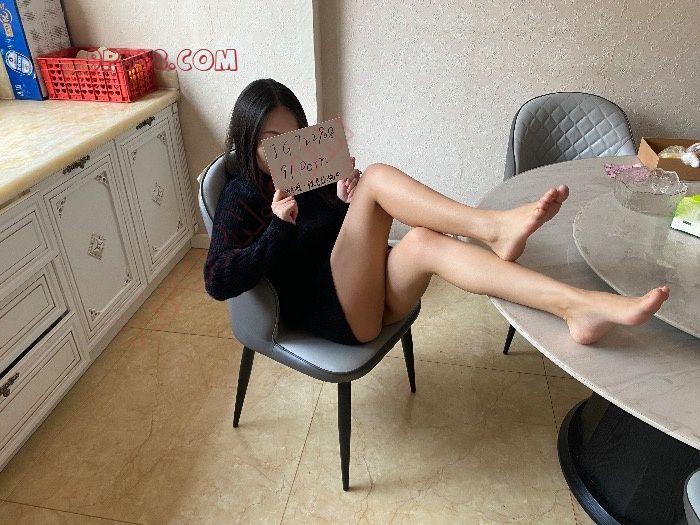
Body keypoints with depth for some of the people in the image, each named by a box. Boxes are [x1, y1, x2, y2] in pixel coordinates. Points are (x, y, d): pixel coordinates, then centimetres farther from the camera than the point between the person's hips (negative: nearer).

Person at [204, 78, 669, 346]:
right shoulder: (241, 197, -1)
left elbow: (358, 225, 14)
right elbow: (218, 282, -13)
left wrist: (348, 200, -9)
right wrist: (278, 227, -25)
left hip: (369, 297, 6)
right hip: (326, 311, -6)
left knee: (423, 241, -30)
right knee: (376, 176, -24)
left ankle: (579, 306, -40)